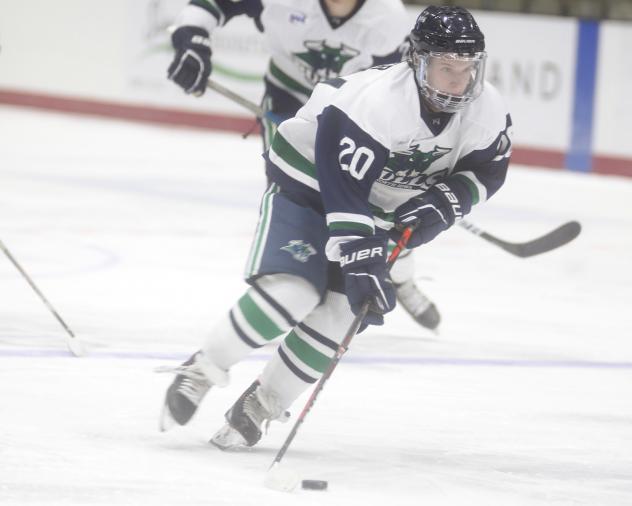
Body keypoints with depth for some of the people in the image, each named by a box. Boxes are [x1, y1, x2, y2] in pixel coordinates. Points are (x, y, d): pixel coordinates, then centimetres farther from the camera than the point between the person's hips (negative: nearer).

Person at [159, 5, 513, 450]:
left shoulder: (487, 111, -17)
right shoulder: (375, 102, -36)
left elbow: (486, 172, -2)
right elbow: (344, 189, -35)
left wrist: (442, 204, -21)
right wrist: (360, 264, -38)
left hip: (387, 206, 6)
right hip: (312, 178, -6)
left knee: (341, 307, -10)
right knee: (291, 292, -23)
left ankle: (263, 402, 7)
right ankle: (203, 371, -3)